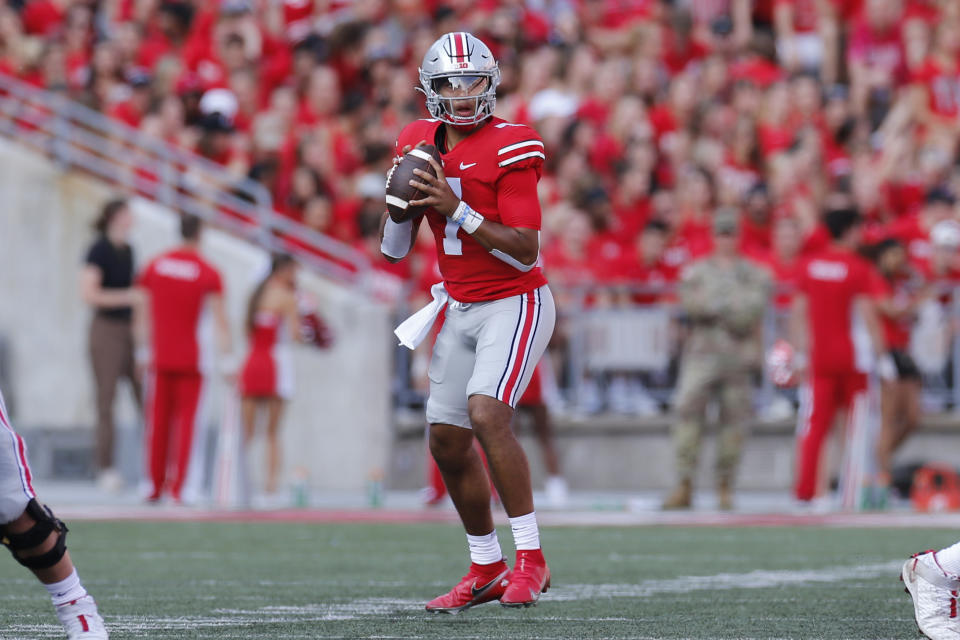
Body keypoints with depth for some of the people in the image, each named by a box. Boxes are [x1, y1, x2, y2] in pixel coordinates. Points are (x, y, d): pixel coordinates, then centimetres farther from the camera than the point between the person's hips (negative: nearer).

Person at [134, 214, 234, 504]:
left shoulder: (154, 266, 4)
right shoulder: (209, 274, -6)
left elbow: (142, 314, 8)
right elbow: (220, 320, -10)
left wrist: (143, 352, 15)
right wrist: (227, 360, -8)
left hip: (160, 357, 3)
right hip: (190, 358, -3)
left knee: (158, 421, 11)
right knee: (186, 420, 1)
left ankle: (156, 485, 15)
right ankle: (177, 488, -6)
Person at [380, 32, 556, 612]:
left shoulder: (510, 150, -16)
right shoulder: (421, 144, 5)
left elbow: (526, 252, -21)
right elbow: (393, 249, 10)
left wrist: (457, 210, -26)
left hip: (515, 303, -7)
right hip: (460, 308, 7)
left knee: (487, 412, -26)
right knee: (448, 440, 7)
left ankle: (531, 559, -18)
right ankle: (487, 570, 22)